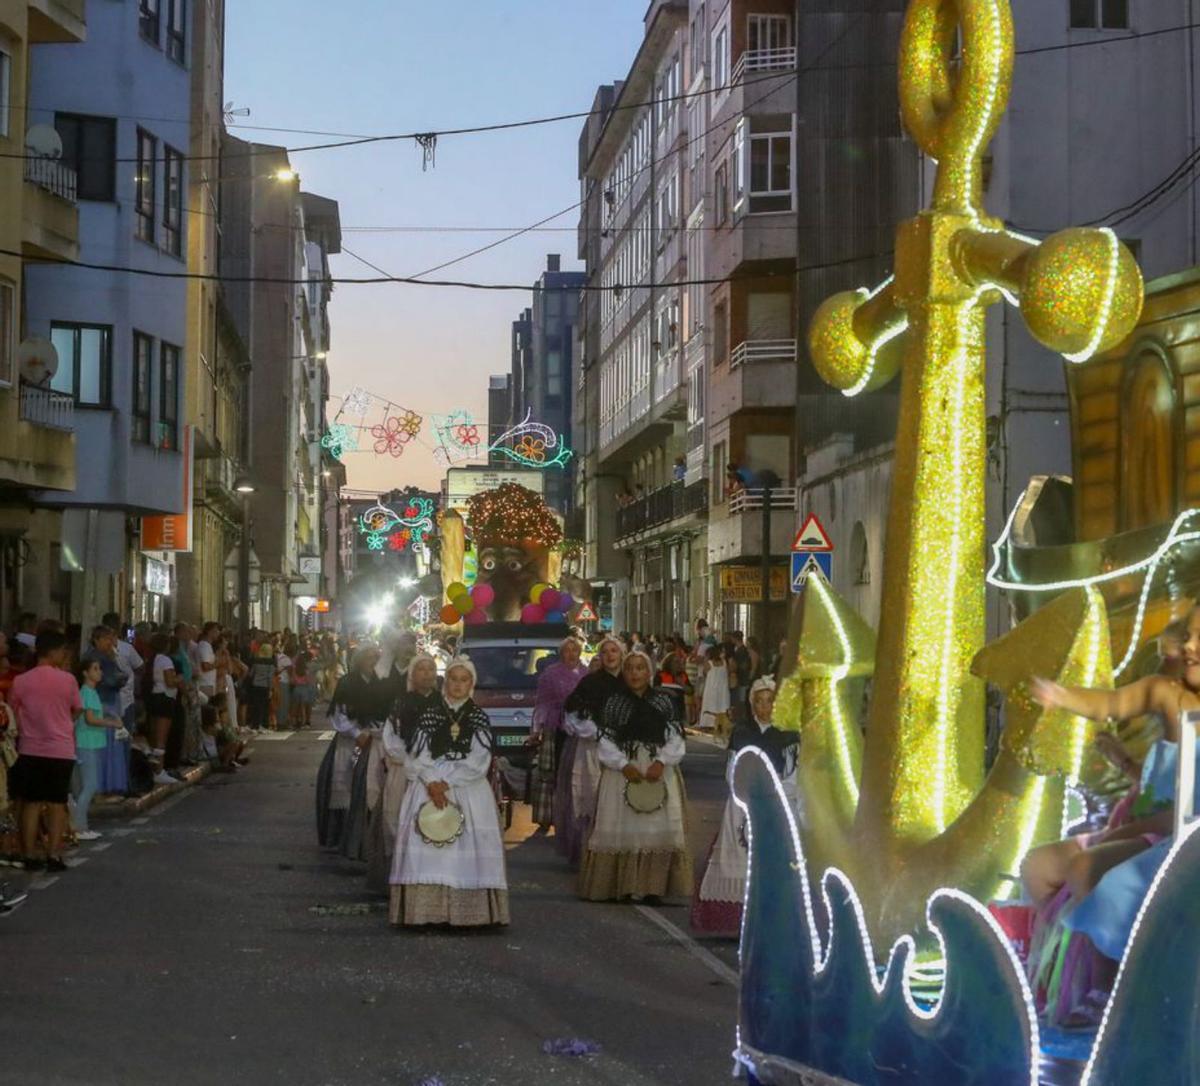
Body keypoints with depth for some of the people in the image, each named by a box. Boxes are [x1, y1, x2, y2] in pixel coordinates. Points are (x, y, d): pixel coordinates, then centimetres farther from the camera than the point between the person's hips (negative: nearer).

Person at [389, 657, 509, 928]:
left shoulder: (479, 718, 5)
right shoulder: (430, 714, 7)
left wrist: (448, 782, -11)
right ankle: (425, 909, -8)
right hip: (429, 786, 1)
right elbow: (418, 756, 1)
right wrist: (432, 783, -14)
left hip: (468, 790, -1)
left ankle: (469, 911, -9)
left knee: (470, 846, -10)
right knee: (424, 846, -8)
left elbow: (478, 761, -3)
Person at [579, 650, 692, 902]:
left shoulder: (665, 702, 7)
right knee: (620, 829, -3)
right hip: (621, 771, 0)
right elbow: (606, 741, 2)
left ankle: (654, 886, -2)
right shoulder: (614, 702, 7)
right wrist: (624, 765, -11)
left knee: (659, 828, -5)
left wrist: (661, 762, -13)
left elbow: (676, 739, 2)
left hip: (659, 772, 0)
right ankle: (620, 886, 0)